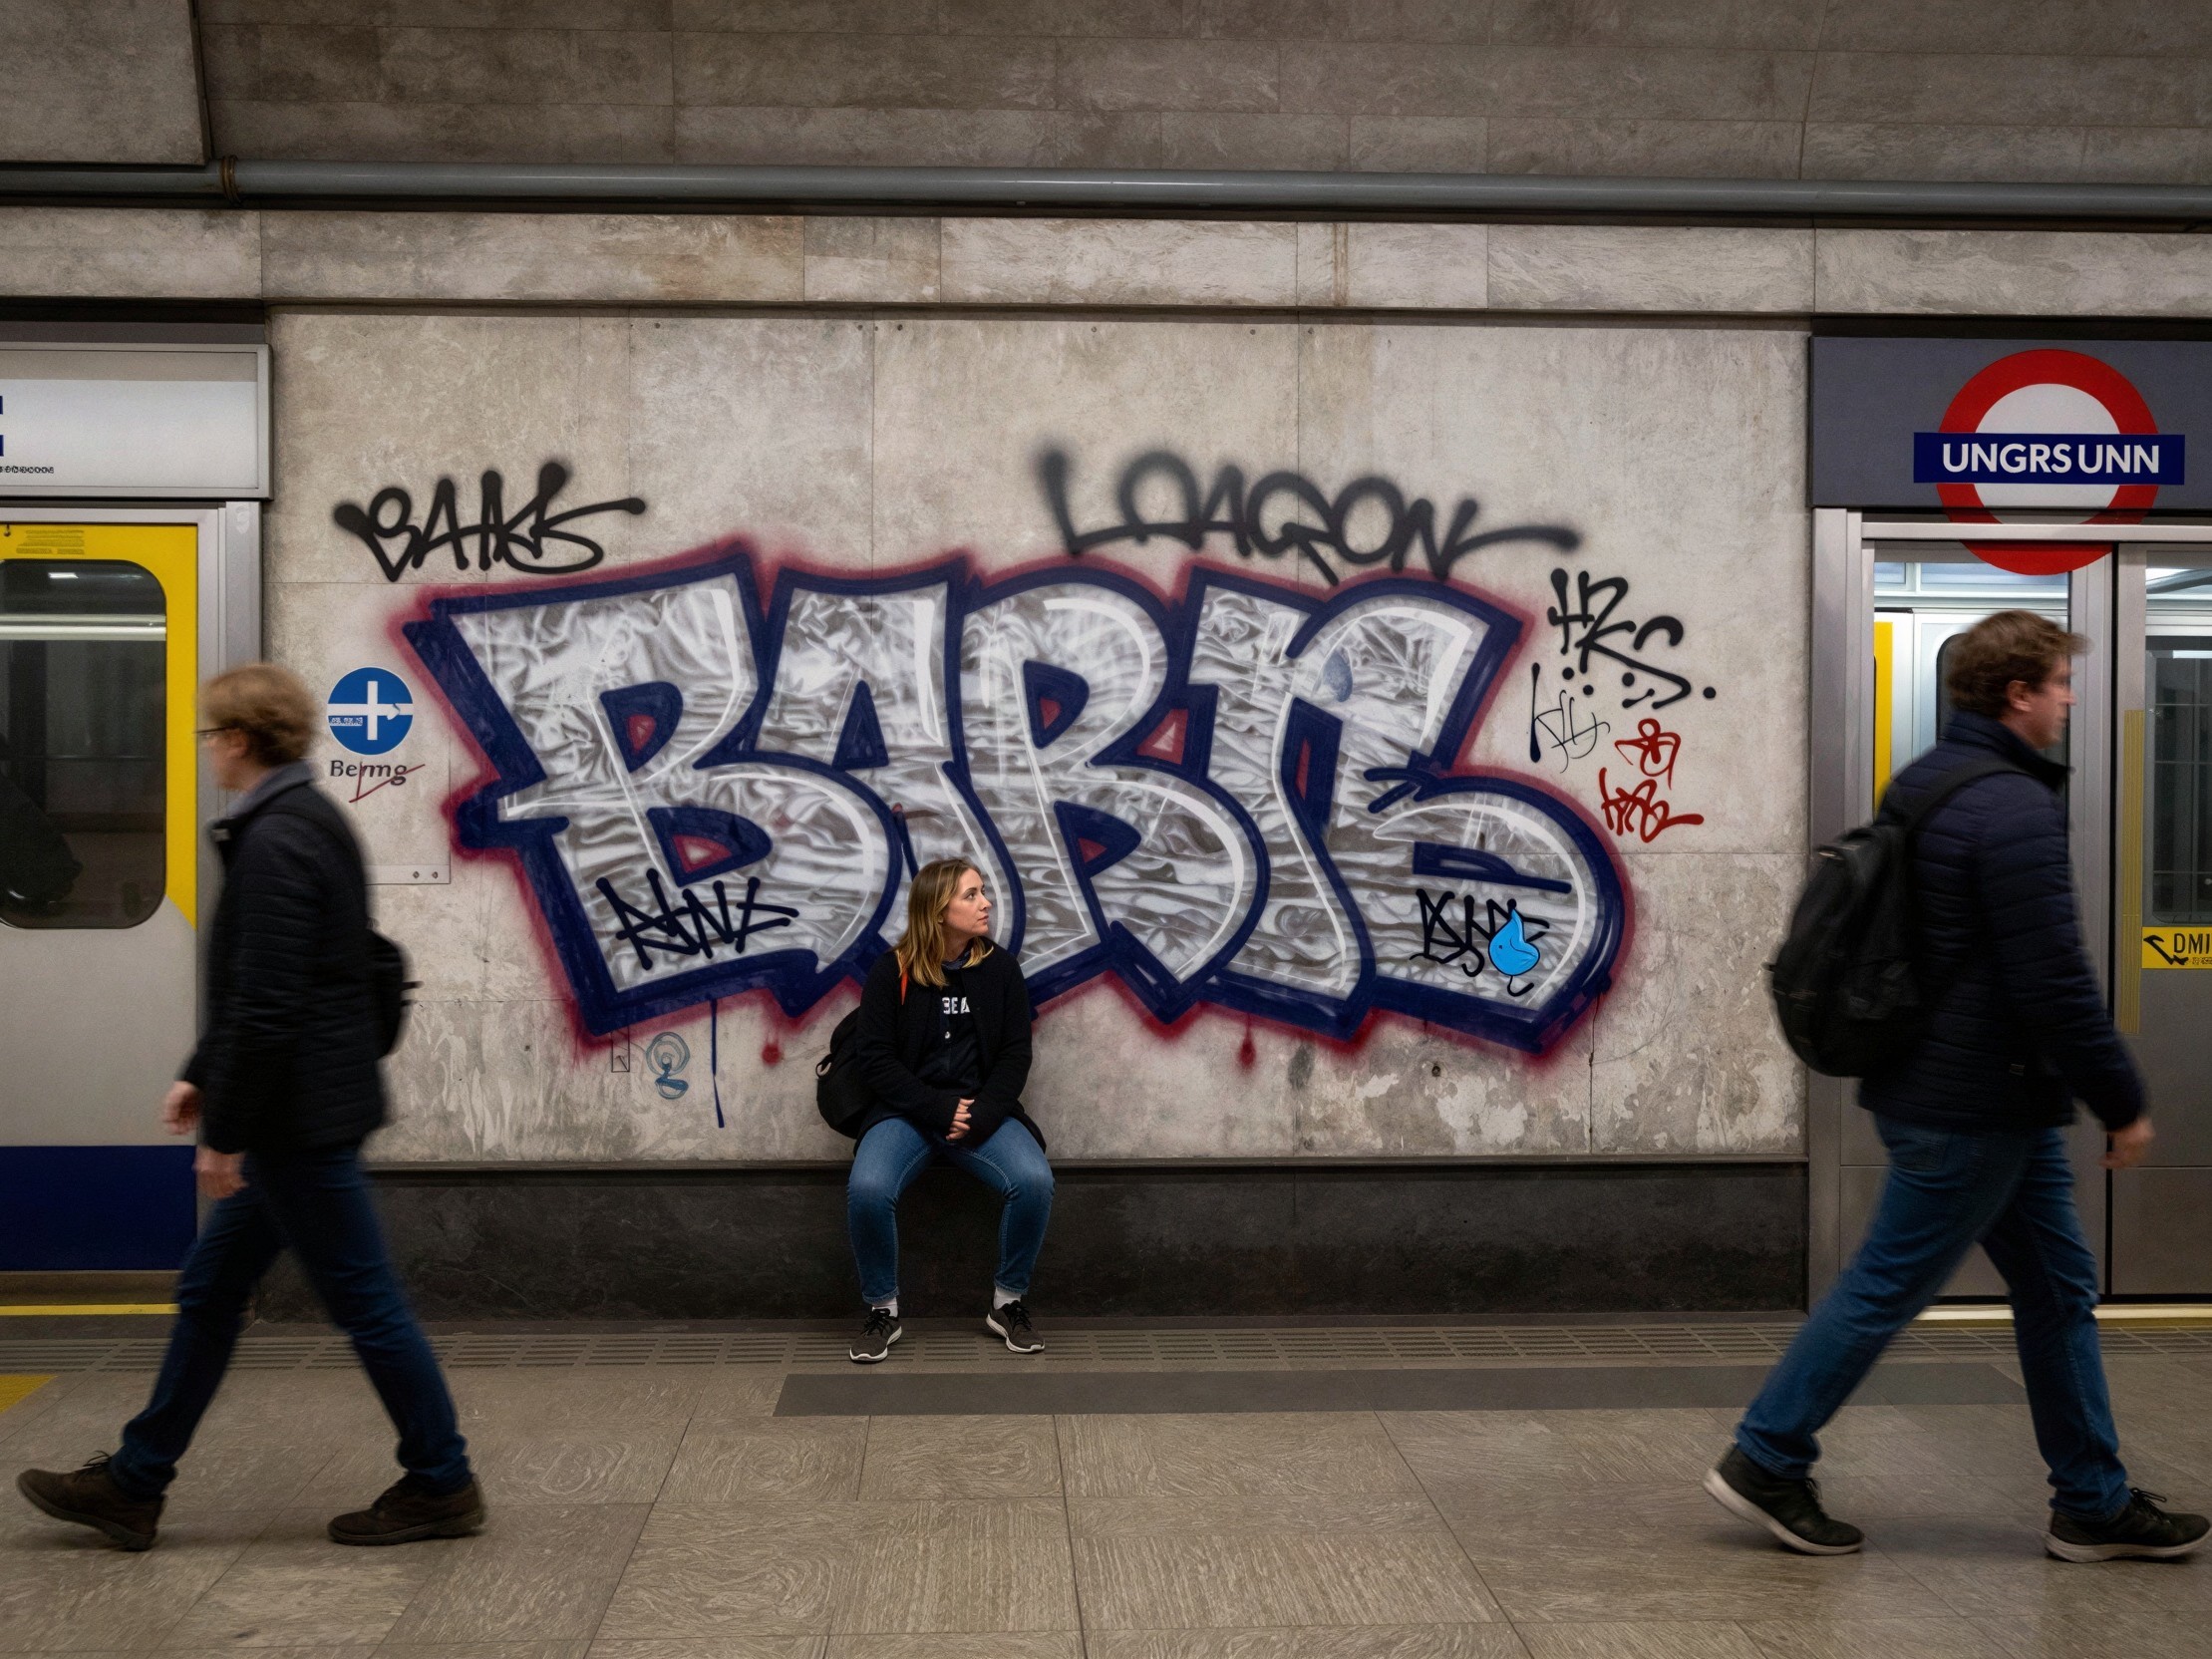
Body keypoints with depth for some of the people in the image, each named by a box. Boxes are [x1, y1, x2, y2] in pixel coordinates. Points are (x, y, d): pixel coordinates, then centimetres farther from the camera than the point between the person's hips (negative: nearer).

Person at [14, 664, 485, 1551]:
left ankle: (442, 1485, 13)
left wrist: (227, 1134, -17)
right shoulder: (310, 820, 12)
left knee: (365, 1301, 1)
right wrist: (201, 1076, 19)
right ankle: (132, 1485, 28)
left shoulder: (275, 841, -20)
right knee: (209, 1292, 17)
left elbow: (266, 1003, -23)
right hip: (300, 1112, 10)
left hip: (299, 1118, -10)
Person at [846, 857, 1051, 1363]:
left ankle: (1008, 1303, -4)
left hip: (983, 1109, 2)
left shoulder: (999, 967, 4)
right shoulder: (892, 971, -3)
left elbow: (1015, 1053, 4)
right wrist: (939, 1109, -15)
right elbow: (875, 1057, -5)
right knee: (867, 1189, -31)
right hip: (907, 1110, -2)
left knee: (1034, 1181, -27)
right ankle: (883, 1311, -7)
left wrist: (984, 1113, -13)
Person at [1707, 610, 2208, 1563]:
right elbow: (2056, 983, -23)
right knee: (1887, 1288, 1)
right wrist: (2122, 1103, -13)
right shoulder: (2015, 812, -20)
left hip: (1996, 1102, 10)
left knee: (2058, 1288, 15)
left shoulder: (1925, 786, 10)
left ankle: (2094, 1504, 25)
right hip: (1977, 1108, -10)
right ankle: (1766, 1461, 12)